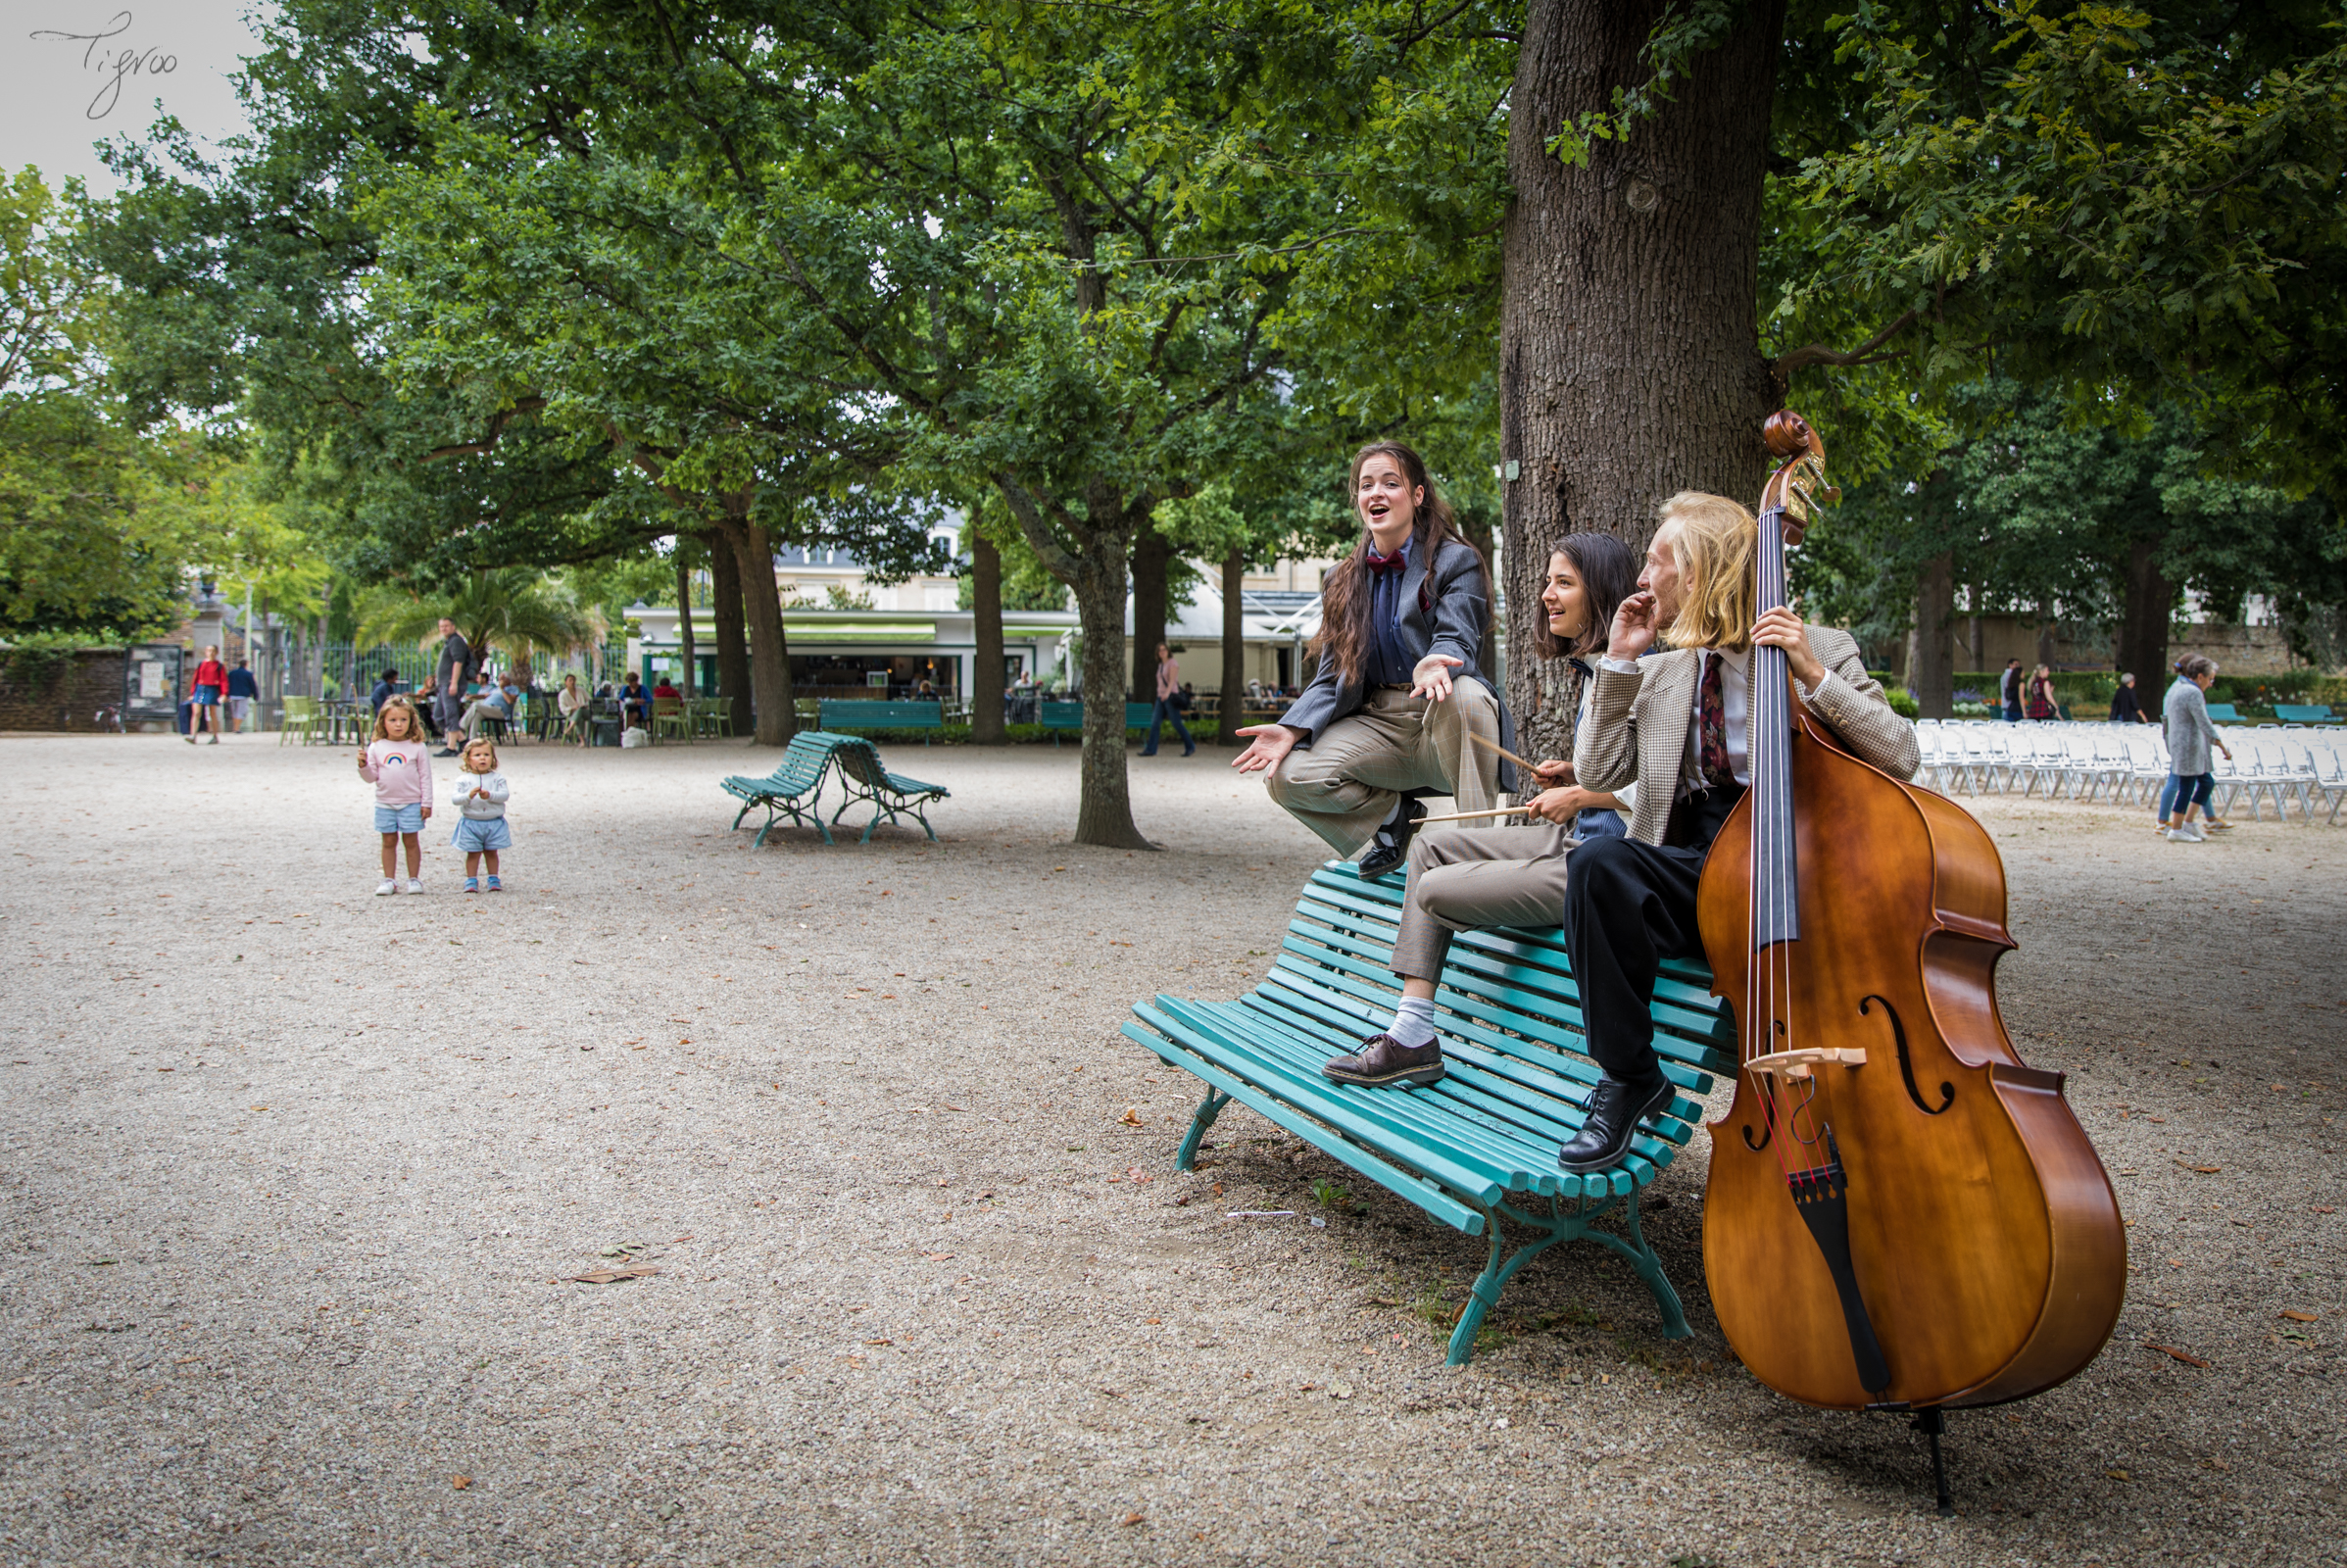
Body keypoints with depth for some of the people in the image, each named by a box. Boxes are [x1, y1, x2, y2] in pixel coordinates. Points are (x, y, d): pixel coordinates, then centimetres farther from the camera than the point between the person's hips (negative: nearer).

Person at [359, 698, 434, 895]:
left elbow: (425, 776, 0)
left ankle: (414, 879, 12)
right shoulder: (376, 747, 3)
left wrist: (426, 803, -3)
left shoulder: (417, 747, -2)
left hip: (411, 803, -2)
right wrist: (363, 765, -14)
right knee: (389, 841, 8)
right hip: (385, 803, 2)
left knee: (411, 840, 3)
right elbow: (371, 777, 6)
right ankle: (389, 880, 14)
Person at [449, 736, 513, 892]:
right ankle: (471, 881, 15)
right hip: (471, 823, 0)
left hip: (494, 823, 0)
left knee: (491, 852, 10)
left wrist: (489, 795, -27)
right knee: (473, 854, 5)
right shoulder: (463, 779, -2)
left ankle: (493, 880, 21)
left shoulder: (497, 778, 1)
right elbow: (455, 800, -8)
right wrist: (469, 795, -26)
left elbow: (505, 794, -11)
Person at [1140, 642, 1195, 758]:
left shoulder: (1173, 664, -5)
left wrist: (1167, 693, -35)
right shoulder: (1161, 665, 18)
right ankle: (1151, 749, -9)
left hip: (1171, 696, -7)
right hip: (1161, 697, 7)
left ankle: (1190, 746, 9)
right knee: (1155, 723, -5)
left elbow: (1172, 680, -19)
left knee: (1177, 724, -5)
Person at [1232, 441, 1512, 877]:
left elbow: (1456, 641, -14)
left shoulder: (1456, 561, 1)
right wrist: (1292, 730, -10)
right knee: (1288, 776, -21)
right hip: (1375, 723, 4)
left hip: (1444, 725, -4)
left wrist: (1434, 666, -41)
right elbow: (1331, 678, 11)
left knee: (1463, 694, -40)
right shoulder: (1342, 580, 14)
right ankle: (1394, 813, 4)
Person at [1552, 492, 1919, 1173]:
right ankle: (1628, 1077, -16)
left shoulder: (1822, 649, 9)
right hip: (1692, 872, 3)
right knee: (1597, 861, -30)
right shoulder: (1657, 673, 19)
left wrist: (1813, 674, -12)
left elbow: (1900, 757, -3)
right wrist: (1621, 662, 6)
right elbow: (1597, 772, 8)